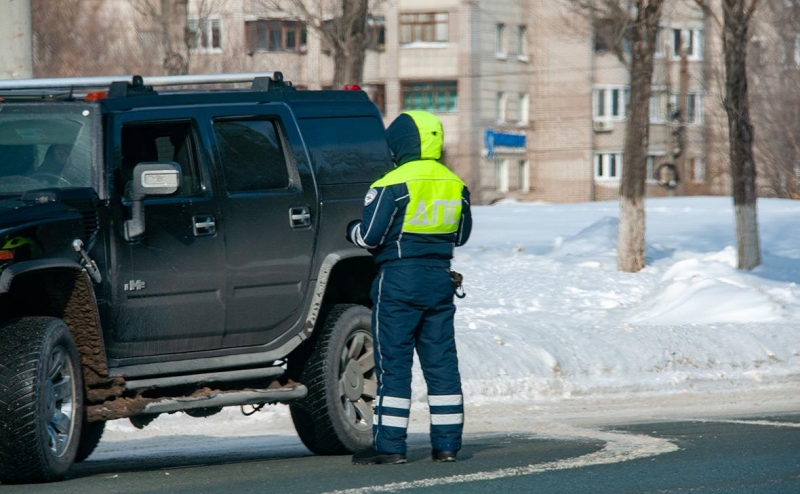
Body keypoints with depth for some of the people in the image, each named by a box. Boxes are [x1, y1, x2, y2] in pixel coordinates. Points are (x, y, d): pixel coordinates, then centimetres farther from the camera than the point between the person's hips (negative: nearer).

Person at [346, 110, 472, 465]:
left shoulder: (394, 185, -14)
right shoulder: (456, 186, 7)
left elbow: (369, 236, -12)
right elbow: (461, 235, 17)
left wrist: (351, 230, 9)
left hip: (399, 279, -6)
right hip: (440, 277, 6)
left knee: (393, 363, -2)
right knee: (441, 362, 9)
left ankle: (389, 445, -3)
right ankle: (447, 442, 8)